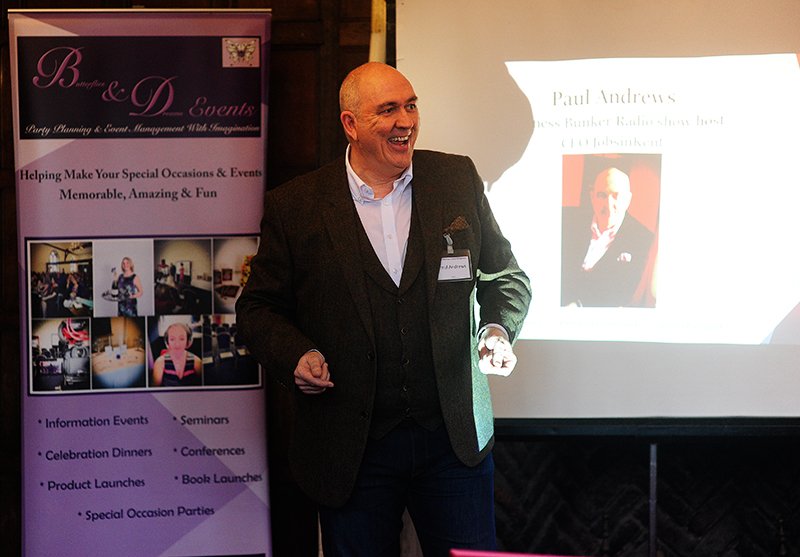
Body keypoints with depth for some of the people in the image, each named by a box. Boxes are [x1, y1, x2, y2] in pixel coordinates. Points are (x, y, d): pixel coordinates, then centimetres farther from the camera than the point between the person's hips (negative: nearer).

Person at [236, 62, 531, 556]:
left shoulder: (458, 180, 4)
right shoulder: (294, 206, -2)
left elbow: (506, 277, 13)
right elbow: (259, 307, 5)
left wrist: (498, 330, -7)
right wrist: (295, 354, -14)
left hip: (455, 438, 1)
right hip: (350, 451, -1)